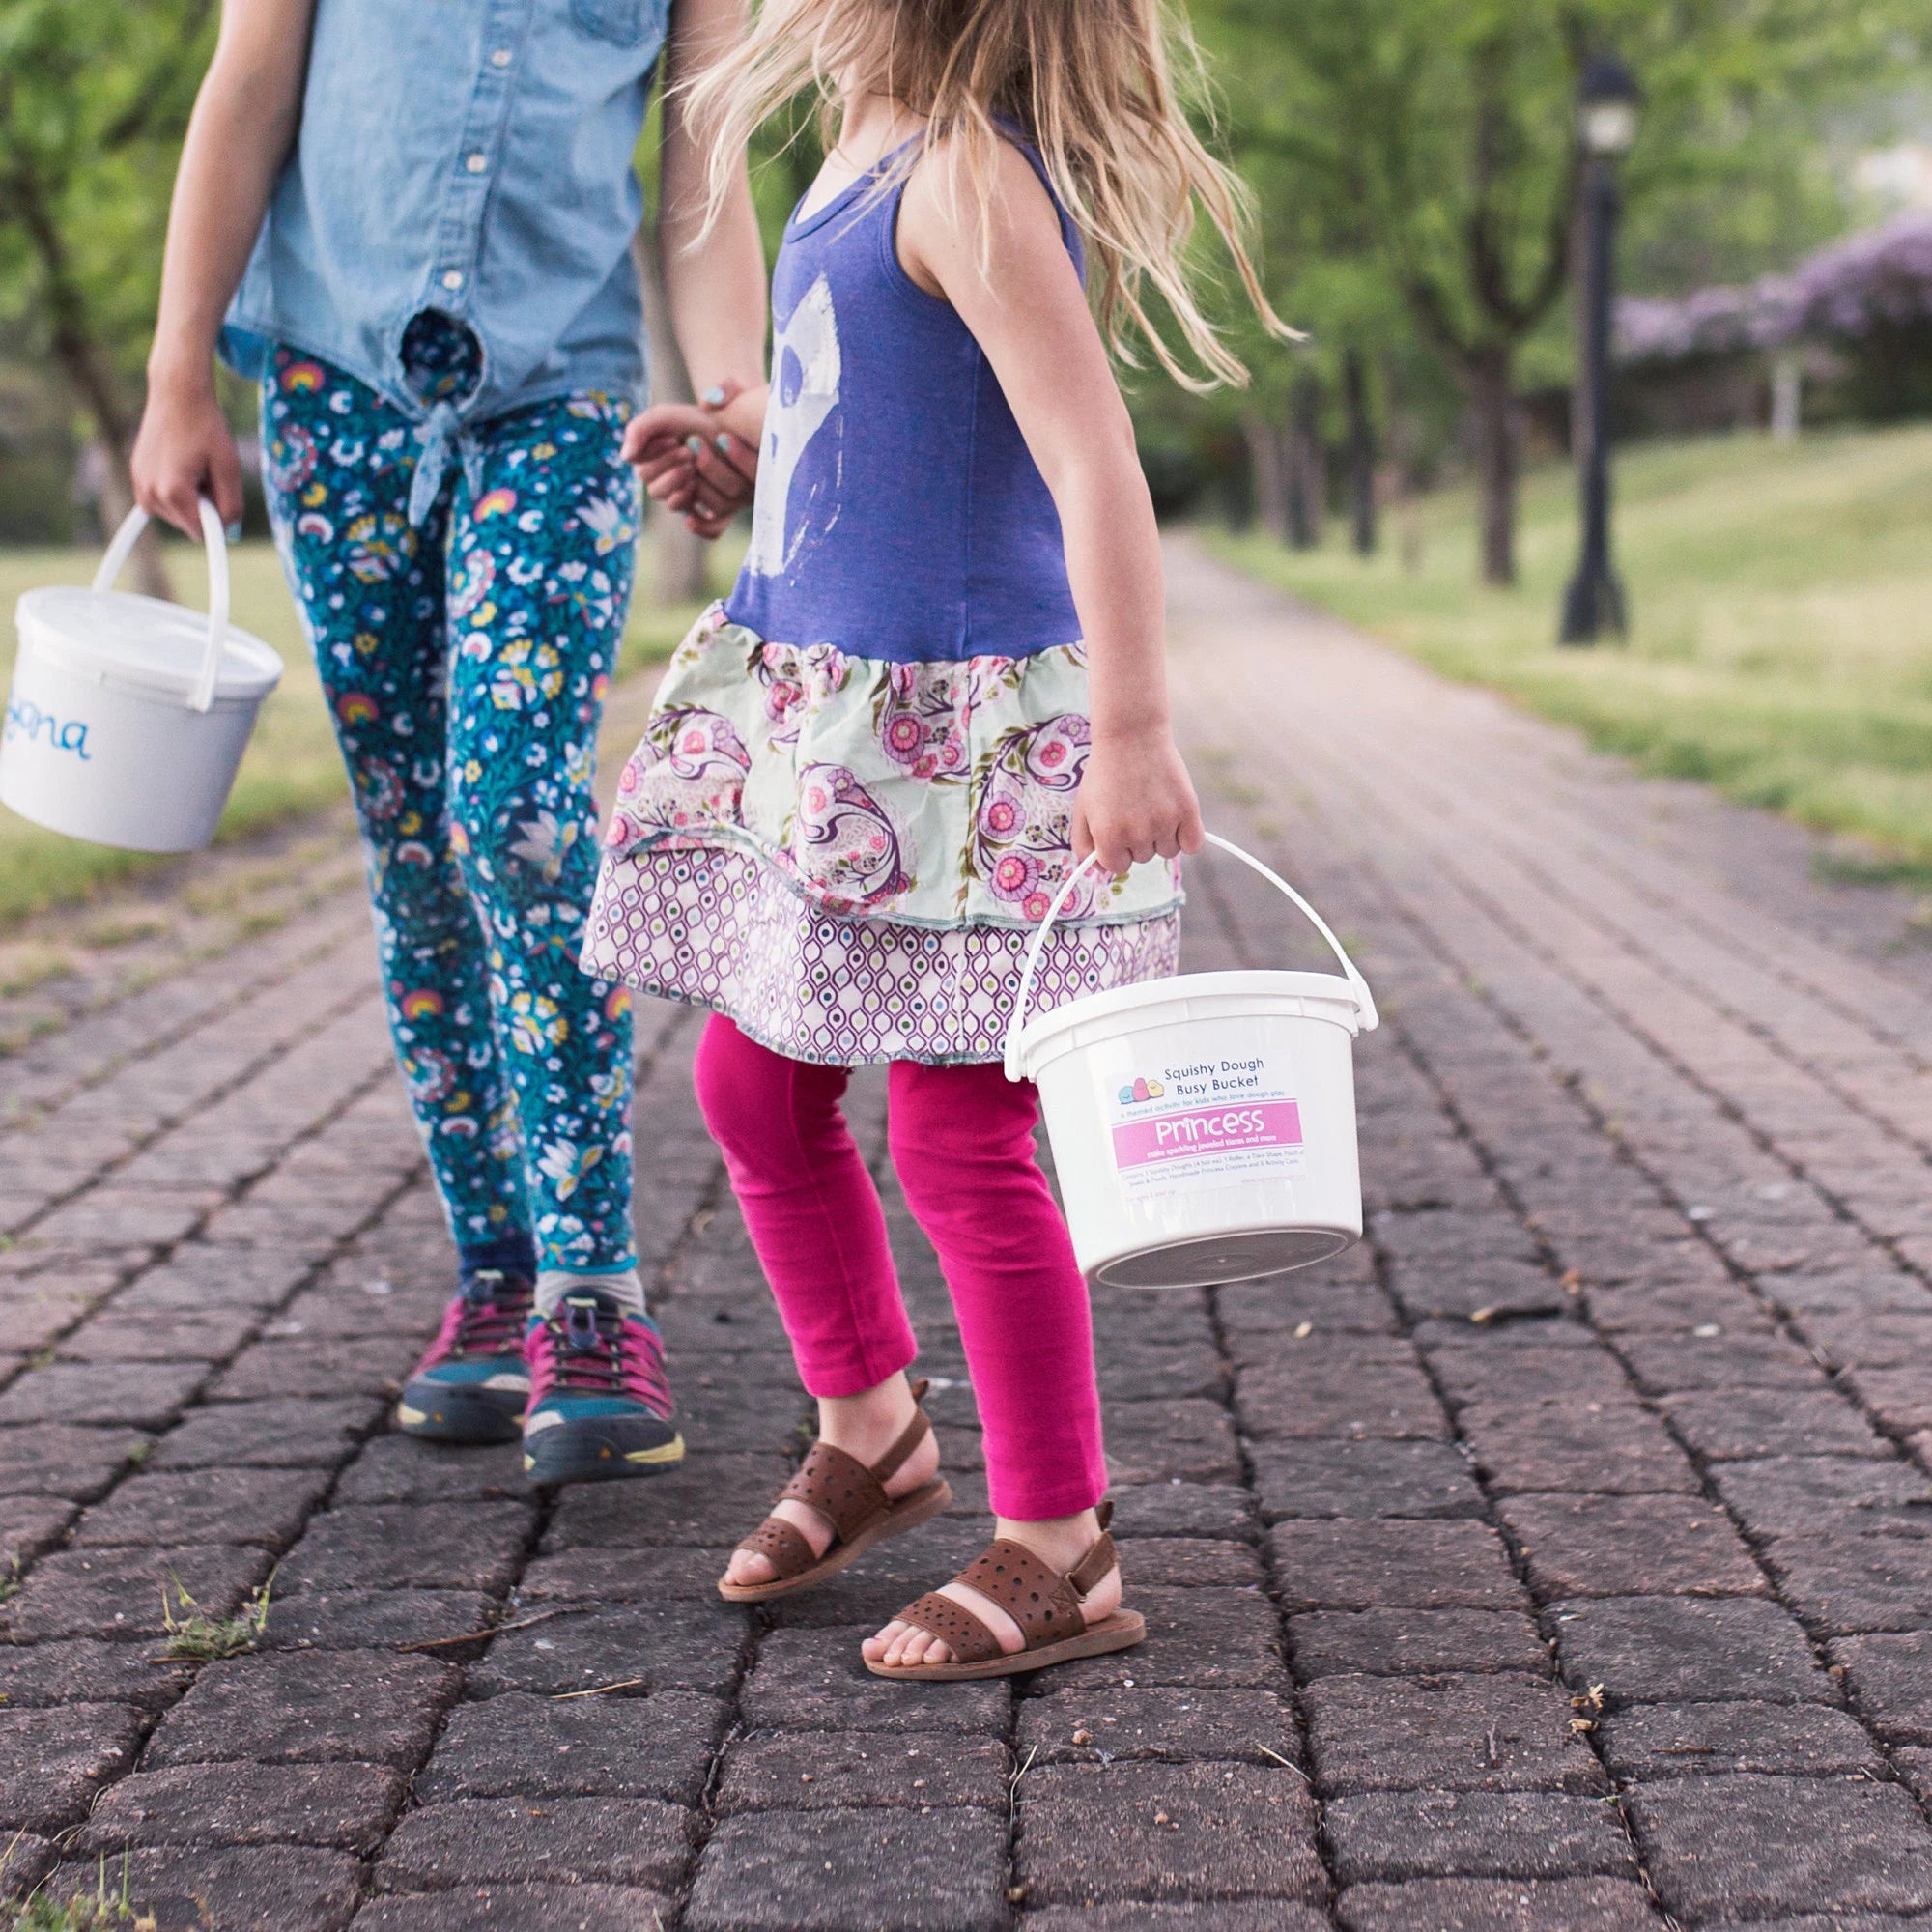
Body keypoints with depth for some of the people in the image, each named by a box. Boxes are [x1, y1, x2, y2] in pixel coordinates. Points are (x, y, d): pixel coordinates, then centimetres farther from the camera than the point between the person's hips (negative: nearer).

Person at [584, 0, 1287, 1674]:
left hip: (960, 721, -10)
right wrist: (738, 427, 24)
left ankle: (1061, 1552, 10)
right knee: (753, 1084, 16)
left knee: (959, 1136, -3)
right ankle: (869, 1432, 35)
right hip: (813, 699, 10)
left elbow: (1094, 458, -26)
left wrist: (1134, 730, -31)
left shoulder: (971, 177, -18)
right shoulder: (870, 160, 12)